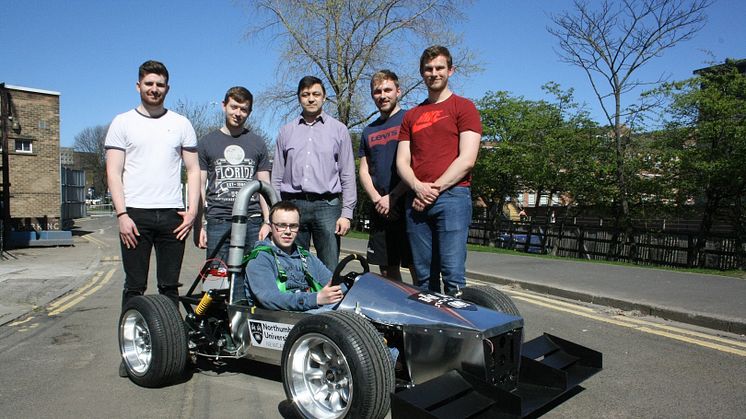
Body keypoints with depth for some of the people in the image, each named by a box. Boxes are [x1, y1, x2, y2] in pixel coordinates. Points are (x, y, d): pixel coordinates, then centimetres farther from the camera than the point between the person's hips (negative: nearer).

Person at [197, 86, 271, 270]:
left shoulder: (257, 143, 13)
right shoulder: (207, 142, 10)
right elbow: (200, 186, 9)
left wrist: (267, 222, 1)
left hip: (252, 221, 1)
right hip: (217, 221, 0)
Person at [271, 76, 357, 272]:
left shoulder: (339, 129, 10)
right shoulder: (286, 131, 15)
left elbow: (348, 175, 6)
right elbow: (276, 176, 15)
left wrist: (347, 213, -2)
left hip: (327, 205, -2)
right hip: (292, 205, 2)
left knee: (329, 271, -4)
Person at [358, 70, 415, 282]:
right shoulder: (369, 131, 19)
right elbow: (364, 171, 16)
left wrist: (392, 197, -10)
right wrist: (377, 199, -2)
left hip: (408, 205, -6)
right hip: (380, 210, 6)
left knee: (418, 268, -6)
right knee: (387, 270, 9)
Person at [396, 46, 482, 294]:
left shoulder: (463, 107, 8)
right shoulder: (411, 116, 23)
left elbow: (467, 159, -4)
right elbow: (402, 162, 14)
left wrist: (436, 188, -9)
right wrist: (418, 187, -6)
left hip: (452, 196, -5)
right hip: (416, 200, 5)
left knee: (453, 274, -9)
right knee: (423, 277, 6)